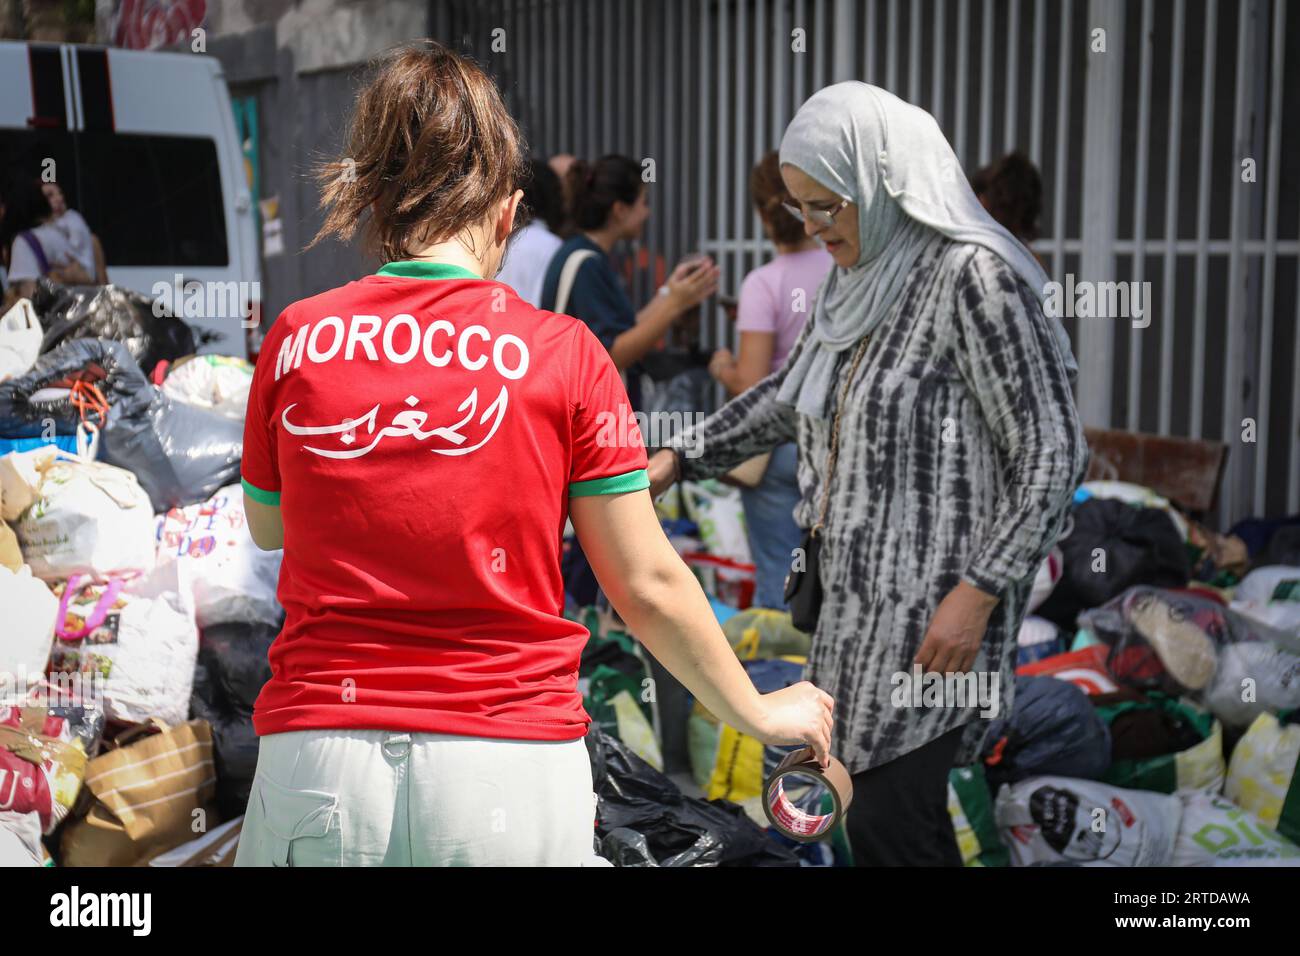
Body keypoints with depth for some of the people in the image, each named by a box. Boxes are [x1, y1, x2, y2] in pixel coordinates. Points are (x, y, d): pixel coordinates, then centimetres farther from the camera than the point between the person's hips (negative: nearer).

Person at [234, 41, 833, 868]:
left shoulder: (297, 339, 0)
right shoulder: (562, 353, -4)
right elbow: (648, 584, 0)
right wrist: (760, 712, 14)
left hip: (316, 768, 2)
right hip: (512, 763, -1)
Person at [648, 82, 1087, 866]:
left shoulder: (973, 277, -15)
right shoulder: (858, 277, 10)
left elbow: (1054, 454, -17)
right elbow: (790, 395, 25)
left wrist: (978, 593, -20)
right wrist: (677, 460, 19)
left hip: (935, 604, -8)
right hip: (862, 594, 8)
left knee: (891, 823, -9)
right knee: (878, 808, 12)